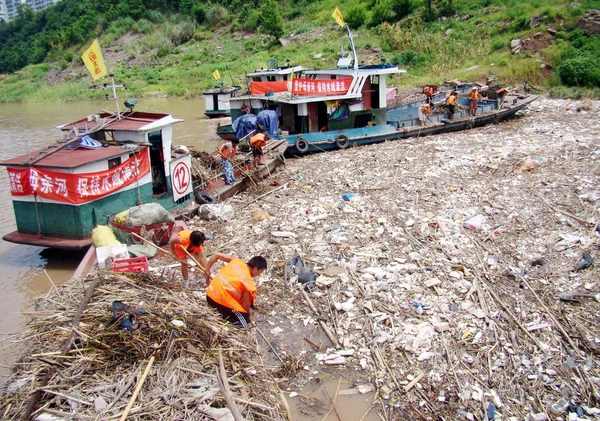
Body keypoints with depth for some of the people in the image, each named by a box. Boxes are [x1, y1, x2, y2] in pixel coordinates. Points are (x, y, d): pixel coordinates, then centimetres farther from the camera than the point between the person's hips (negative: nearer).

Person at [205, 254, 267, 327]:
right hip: (220, 301, -7)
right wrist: (249, 314, 15)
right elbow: (245, 304, -5)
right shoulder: (249, 283, -14)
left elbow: (216, 255, 4)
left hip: (209, 295, 7)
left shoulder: (236, 261, 0)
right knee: (245, 321, 8)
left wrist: (207, 271, 16)